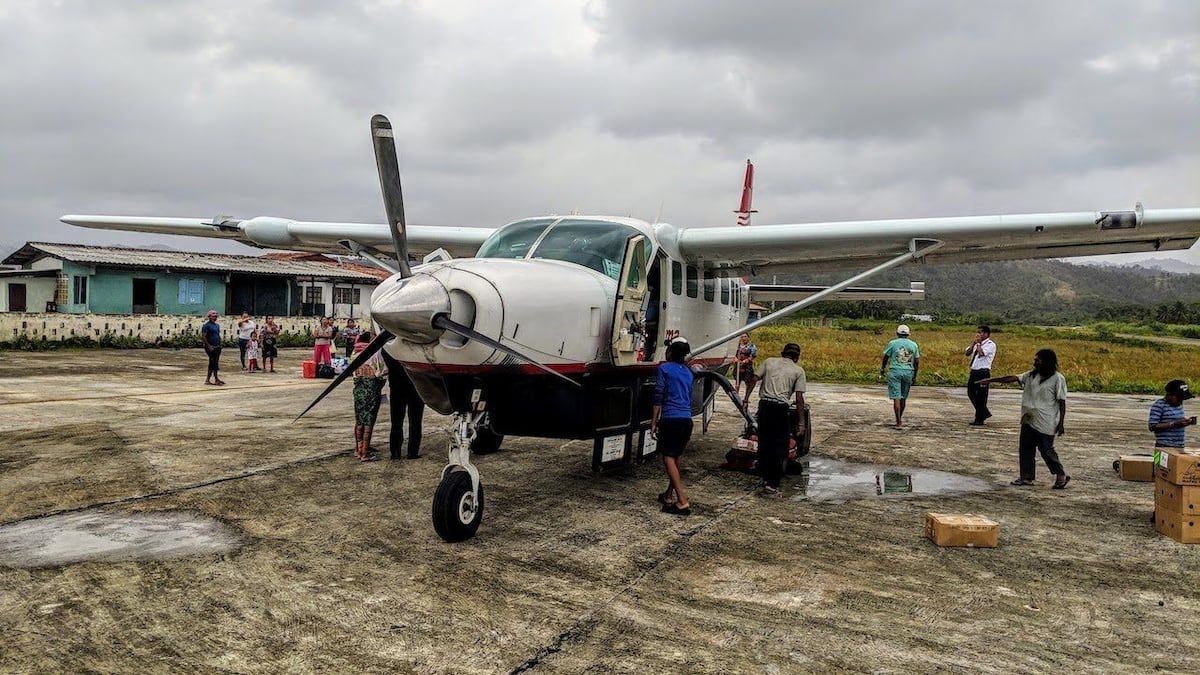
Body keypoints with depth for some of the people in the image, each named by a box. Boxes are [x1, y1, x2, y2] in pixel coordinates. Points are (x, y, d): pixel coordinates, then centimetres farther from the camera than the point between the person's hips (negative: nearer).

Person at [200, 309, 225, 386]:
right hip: (211, 347, -9)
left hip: (217, 347, 9)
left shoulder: (217, 325, 16)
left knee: (212, 364, 12)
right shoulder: (206, 325, -10)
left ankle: (208, 380, 18)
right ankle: (216, 380, -5)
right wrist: (209, 346, -19)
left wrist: (219, 345, 14)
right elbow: (203, 337, -15)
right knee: (214, 363, -8)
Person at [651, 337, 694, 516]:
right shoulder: (688, 372, 17)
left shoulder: (664, 369, -2)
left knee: (668, 458, -5)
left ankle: (682, 502, -14)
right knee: (675, 458, 17)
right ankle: (669, 496, 26)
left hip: (670, 419, -7)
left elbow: (658, 398, -6)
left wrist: (653, 423, -2)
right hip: (687, 420, 7)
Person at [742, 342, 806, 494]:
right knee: (779, 446, 5)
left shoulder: (769, 361, 14)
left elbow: (753, 380, 4)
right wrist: (801, 423, 1)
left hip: (764, 404, 3)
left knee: (764, 442, 16)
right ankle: (772, 483, 3)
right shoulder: (798, 371, 6)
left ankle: (765, 477, 24)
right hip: (781, 407, -3)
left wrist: (746, 399, 8)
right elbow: (799, 399, 0)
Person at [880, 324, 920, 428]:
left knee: (896, 397, -4)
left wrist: (882, 370, 19)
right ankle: (899, 418, 30)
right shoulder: (914, 345, 6)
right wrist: (915, 376, 17)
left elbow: (885, 358, 3)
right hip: (908, 373, 3)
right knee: (903, 397, 16)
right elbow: (917, 362, 8)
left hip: (895, 372, -3)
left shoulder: (893, 343, -3)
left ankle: (899, 423, -10)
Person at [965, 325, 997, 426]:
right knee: (971, 393, 14)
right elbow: (967, 353, 3)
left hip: (983, 373, -8)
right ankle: (984, 413, 29)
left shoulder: (991, 345, -8)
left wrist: (979, 343, -12)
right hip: (974, 371, 8)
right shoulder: (976, 344, 14)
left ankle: (979, 419, 10)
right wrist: (974, 343, -3)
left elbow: (981, 353, -24)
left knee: (981, 396, -1)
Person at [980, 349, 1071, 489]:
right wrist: (991, 380, 0)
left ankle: (1061, 475, 18)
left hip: (1045, 423, -7)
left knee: (1046, 450, -1)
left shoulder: (1057, 379, -10)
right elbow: (1013, 378, 6)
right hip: (1028, 420, 7)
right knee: (1025, 448, 9)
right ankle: (1026, 477, 18)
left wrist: (1061, 422, -12)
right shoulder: (1031, 375, 7)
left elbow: (1062, 401, -10)